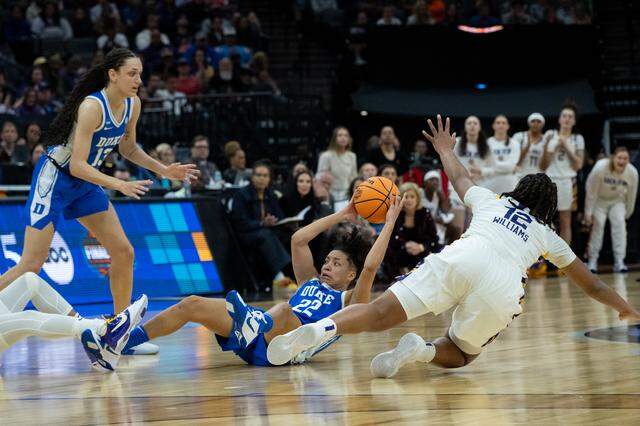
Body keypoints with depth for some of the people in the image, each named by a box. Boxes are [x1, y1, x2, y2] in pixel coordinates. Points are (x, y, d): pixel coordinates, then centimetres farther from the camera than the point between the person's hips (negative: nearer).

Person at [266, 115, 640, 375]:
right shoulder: (547, 234, 33)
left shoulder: (491, 201, 35)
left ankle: (322, 328, -37)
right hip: (501, 288, -1)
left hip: (460, 258, 1)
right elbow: (589, 282, 39)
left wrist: (447, 151, 76)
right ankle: (423, 350, -15)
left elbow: (461, 179, 56)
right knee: (459, 355, 18)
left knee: (380, 314, -9)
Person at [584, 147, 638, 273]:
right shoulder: (600, 167, -30)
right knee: (598, 224, -14)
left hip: (617, 201, 2)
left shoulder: (632, 172, -21)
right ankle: (592, 261, -4)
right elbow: (591, 191, -19)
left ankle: (619, 262, -14)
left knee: (619, 223, -15)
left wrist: (627, 214, 6)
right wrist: (588, 212, -15)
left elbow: (631, 196, -4)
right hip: (599, 200, -2)